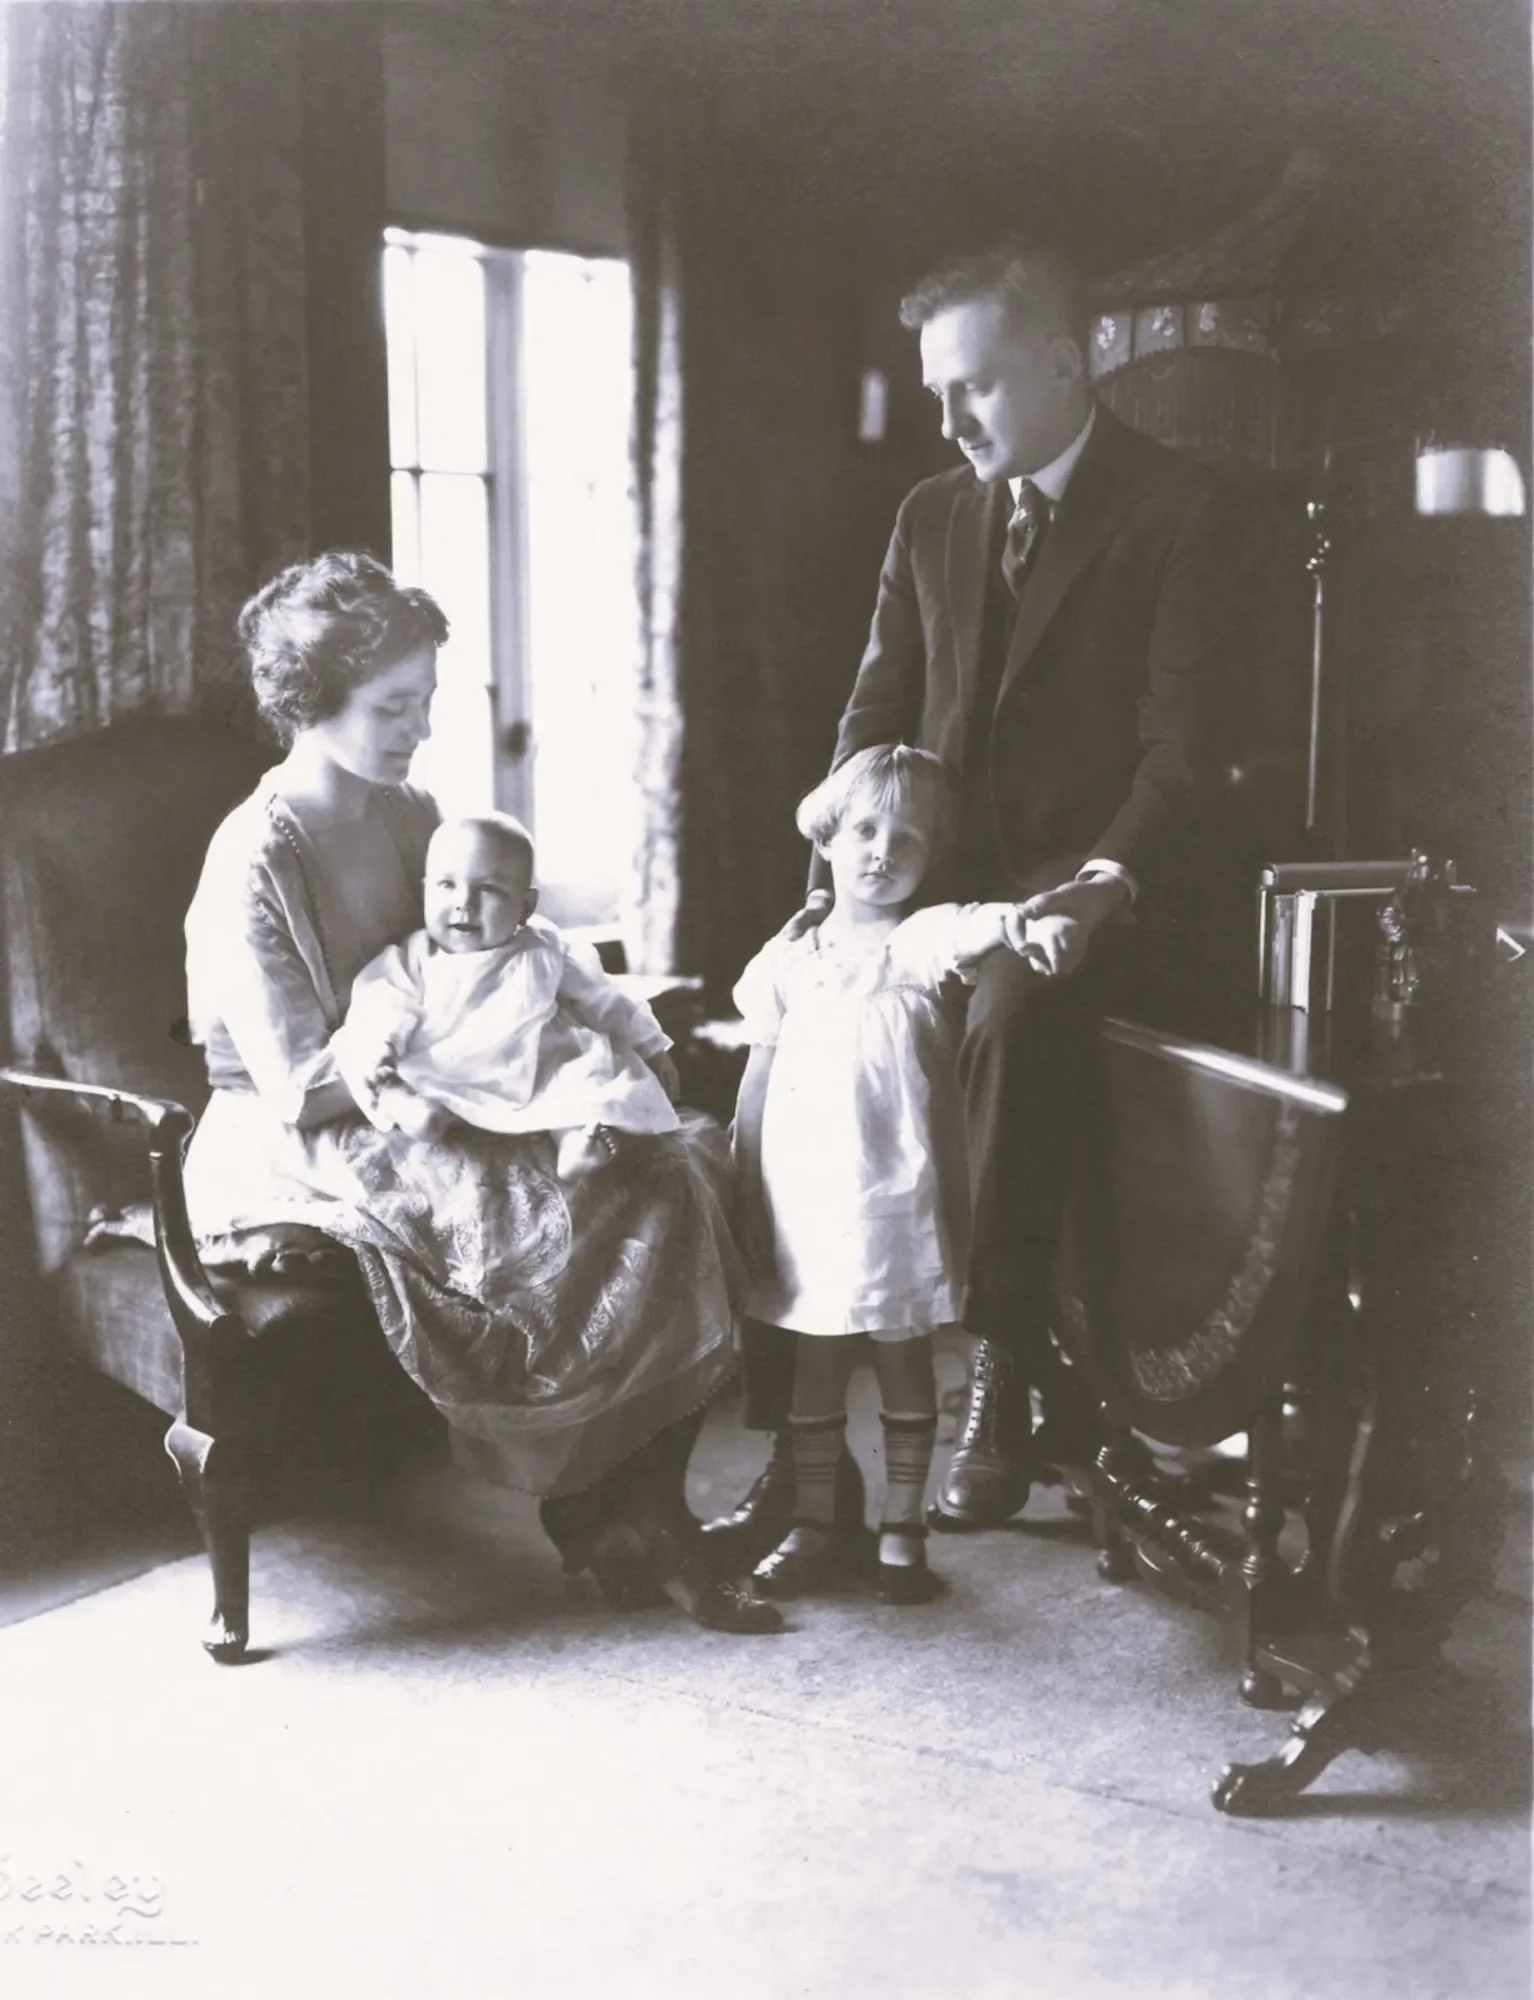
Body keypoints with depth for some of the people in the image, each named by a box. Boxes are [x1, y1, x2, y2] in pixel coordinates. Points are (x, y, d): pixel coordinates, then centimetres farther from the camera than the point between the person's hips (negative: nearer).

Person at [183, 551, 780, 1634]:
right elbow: (305, 1088, -18)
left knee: (688, 1161, -17)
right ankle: (621, 1522, -8)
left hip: (428, 1108, 8)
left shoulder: (412, 815, 9)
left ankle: (639, 1512, -14)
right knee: (600, 1212, -29)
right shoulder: (254, 861, -14)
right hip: (307, 1151, -7)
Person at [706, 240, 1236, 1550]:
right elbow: (877, 712, 11)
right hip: (937, 875, 5)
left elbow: (1181, 740, -12)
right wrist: (834, 875, -4)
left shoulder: (1177, 513, -4)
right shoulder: (932, 516, 13)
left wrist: (1105, 886, -27)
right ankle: (793, 1442, -10)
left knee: (1007, 1019, -37)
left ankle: (1006, 1373, -24)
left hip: (1088, 882, -5)